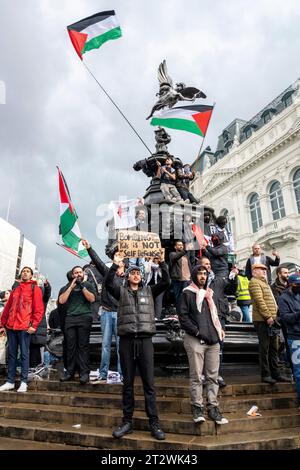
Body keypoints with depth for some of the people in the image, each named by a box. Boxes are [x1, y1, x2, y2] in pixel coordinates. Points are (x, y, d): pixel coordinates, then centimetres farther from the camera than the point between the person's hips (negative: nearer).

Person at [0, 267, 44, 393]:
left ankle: (23, 382, 5)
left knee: (24, 354, -2)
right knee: (11, 354, 8)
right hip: (11, 326, 5)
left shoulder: (35, 289, 3)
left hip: (25, 327, -5)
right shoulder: (15, 289, 20)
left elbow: (39, 308, -5)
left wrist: (34, 325, -14)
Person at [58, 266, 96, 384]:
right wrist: (71, 287, 1)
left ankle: (84, 373, -5)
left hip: (84, 318, -2)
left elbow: (92, 299, 0)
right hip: (70, 318, 2)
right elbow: (61, 301, 3)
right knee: (70, 346, -2)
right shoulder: (66, 287, 19)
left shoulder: (88, 285, 15)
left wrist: (82, 286, -5)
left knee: (83, 345, -6)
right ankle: (70, 372, 5)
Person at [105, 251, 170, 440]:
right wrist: (115, 264, -17)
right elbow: (108, 283, -9)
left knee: (149, 383, 3)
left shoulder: (149, 290, 10)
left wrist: (162, 262, -10)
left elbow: (166, 282, -1)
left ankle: (154, 422, 13)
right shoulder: (121, 291, 8)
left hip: (145, 340, 0)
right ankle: (127, 421, 21)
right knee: (128, 383, 10)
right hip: (126, 340, 0)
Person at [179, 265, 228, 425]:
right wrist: (197, 331, -13)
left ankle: (213, 408, 18)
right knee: (196, 376, 0)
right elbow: (183, 317, -7)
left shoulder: (209, 293, 19)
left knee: (213, 376, 8)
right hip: (195, 340, -6)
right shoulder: (188, 293, -1)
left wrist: (219, 329, 9)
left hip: (213, 340, 6)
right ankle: (197, 408, 12)